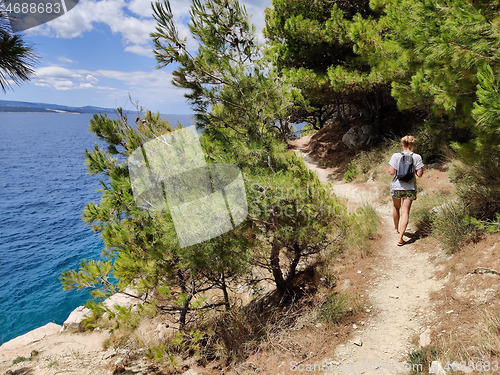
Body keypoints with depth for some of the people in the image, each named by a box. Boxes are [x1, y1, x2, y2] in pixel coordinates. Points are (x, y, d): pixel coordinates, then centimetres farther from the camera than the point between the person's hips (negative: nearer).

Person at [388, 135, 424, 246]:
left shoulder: (395, 156, -10)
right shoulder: (417, 157, -7)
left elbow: (391, 172, -12)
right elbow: (420, 174, -7)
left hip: (396, 186, 0)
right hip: (410, 188, 0)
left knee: (396, 207, 22)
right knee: (405, 212, 1)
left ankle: (396, 228, 44)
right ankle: (400, 238, -5)